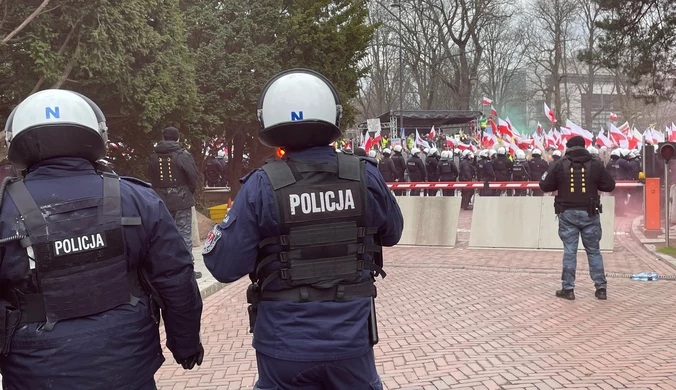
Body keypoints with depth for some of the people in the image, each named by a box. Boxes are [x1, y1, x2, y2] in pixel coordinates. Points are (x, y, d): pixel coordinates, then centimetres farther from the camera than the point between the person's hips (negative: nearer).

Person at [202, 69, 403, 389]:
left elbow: (224, 266, -13)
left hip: (286, 343, -1)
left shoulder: (262, 186, -14)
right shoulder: (366, 176, -7)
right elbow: (392, 233, 11)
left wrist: (225, 227, 5)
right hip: (350, 338, 2)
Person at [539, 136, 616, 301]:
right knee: (594, 251, 10)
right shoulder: (596, 164, -1)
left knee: (569, 251, 4)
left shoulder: (559, 165, -3)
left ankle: (568, 289, 5)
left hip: (568, 213, -1)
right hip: (589, 213, 1)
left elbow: (545, 186, 2)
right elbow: (610, 186, 4)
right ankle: (601, 288, 13)